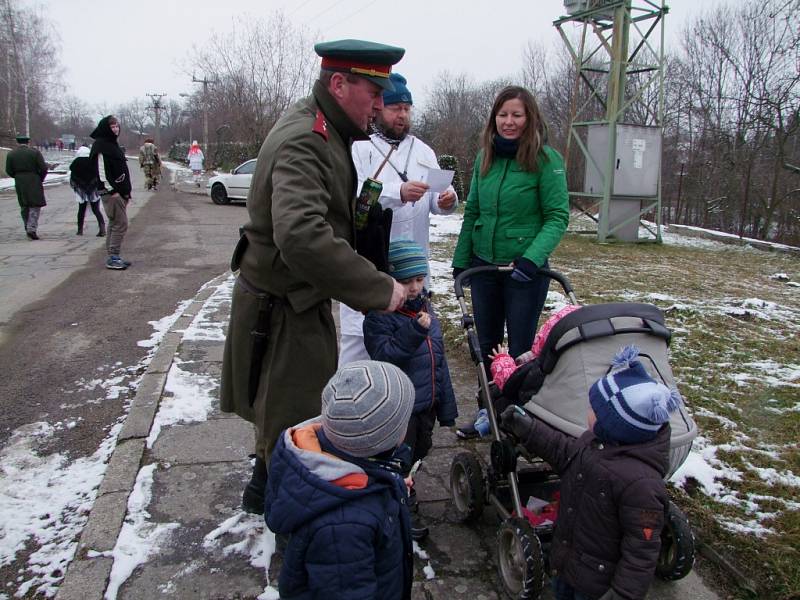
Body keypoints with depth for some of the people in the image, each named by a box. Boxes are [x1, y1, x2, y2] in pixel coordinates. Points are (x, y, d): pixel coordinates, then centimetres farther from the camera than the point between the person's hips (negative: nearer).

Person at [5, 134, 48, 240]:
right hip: (34, 182, -3)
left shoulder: (11, 154, 4)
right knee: (35, 206, -1)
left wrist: (18, 176, 19)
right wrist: (40, 179, 7)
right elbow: (44, 168, -8)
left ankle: (27, 228, 21)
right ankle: (32, 229, -14)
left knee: (24, 207, 15)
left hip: (19, 183, 3)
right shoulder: (35, 152, -5)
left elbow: (9, 171, 3)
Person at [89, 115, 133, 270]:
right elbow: (101, 170, -19)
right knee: (121, 223, -10)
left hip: (119, 192, 10)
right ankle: (112, 258, -5)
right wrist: (113, 190, -20)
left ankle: (113, 257, 18)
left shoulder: (113, 144, 19)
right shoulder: (100, 144, -10)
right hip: (111, 193, -10)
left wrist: (126, 192, 17)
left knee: (115, 224, 12)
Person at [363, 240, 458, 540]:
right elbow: (384, 355, -27)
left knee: (420, 449, 23)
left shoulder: (425, 309, 7)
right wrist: (414, 331, -36)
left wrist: (446, 405, 14)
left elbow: (439, 361, 13)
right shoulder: (380, 315, -16)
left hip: (426, 402, 8)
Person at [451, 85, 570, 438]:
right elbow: (472, 212, 11)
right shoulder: (485, 157, 5)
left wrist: (532, 258, -25)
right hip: (483, 265, 5)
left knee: (520, 350, 4)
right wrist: (460, 260, 9)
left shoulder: (545, 159, -11)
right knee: (486, 344, 15)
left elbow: (557, 217, -12)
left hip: (525, 269, -5)